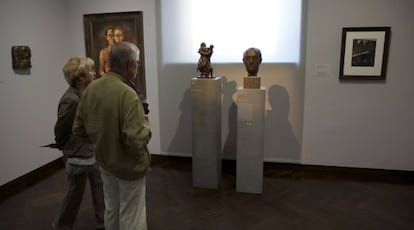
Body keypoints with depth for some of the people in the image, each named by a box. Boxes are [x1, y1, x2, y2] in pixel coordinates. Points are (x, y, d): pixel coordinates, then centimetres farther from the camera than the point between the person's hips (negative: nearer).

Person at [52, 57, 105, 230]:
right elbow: (60, 130, -15)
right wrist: (65, 149, 1)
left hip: (92, 151, 8)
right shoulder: (71, 100, -26)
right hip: (78, 155, -8)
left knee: (99, 185, 17)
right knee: (76, 192, 11)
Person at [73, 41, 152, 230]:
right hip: (129, 167, -7)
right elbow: (136, 140, -32)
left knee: (111, 211, 25)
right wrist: (145, 125, -13)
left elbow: (78, 129, 4)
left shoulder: (91, 88, -4)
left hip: (104, 163, 7)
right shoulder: (127, 94, -27)